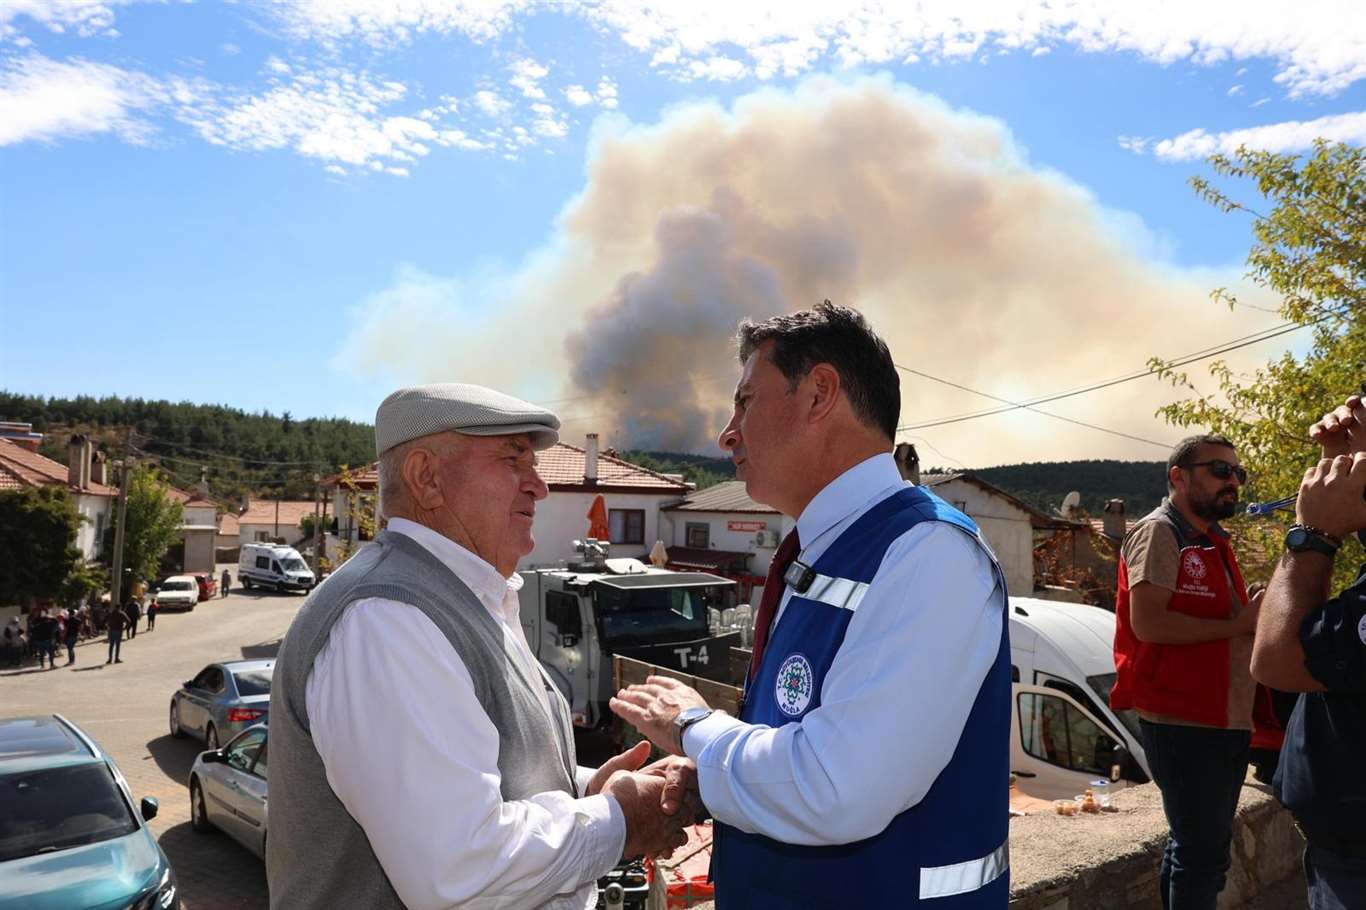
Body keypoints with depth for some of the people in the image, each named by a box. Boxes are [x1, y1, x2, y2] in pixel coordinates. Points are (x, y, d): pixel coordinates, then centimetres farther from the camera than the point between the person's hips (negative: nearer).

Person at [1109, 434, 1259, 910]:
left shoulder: (1213, 543, 17)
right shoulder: (1159, 532, -11)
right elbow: (1147, 622, -22)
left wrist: (1259, 617, 6)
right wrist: (1238, 625, -17)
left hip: (1226, 721, 9)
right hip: (1183, 724, -9)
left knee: (1195, 846, 18)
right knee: (1202, 853, -3)